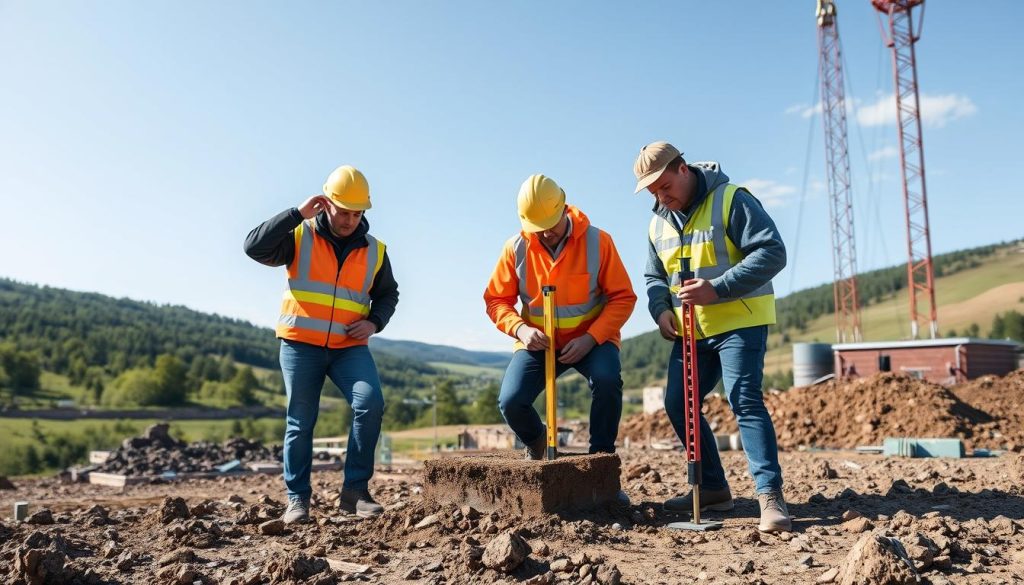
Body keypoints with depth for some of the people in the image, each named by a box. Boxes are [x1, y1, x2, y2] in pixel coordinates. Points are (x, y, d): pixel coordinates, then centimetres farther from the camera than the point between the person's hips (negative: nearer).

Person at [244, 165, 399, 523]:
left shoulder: (374, 251, 8)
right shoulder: (299, 237, 1)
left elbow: (388, 294, 19)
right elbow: (255, 246, -13)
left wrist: (375, 322, -1)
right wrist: (297, 214, -15)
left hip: (350, 347, 2)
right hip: (301, 344, -1)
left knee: (371, 404, -19)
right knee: (300, 422, 2)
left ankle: (355, 491, -9)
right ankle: (297, 499, 14)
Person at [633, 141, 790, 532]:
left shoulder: (731, 200, -11)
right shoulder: (658, 224, 10)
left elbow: (772, 252, -19)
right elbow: (655, 277, 20)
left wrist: (718, 288, -27)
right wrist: (661, 310, -2)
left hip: (739, 322, -7)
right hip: (691, 330, 8)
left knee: (744, 400, -18)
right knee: (678, 404, 6)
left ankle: (770, 496, -14)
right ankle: (713, 488, 19)